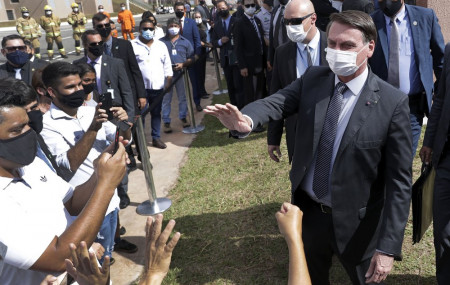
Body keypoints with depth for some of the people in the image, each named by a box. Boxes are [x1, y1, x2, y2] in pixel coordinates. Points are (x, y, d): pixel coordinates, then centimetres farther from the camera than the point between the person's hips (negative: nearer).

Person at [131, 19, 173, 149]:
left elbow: (167, 65, 12)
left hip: (158, 87, 4)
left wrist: (168, 82, 5)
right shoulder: (132, 45, -3)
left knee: (156, 113, 13)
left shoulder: (161, 45, 10)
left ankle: (156, 138, 25)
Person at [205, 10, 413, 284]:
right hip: (308, 211, 3)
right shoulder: (312, 79, -6)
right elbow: (276, 102, -21)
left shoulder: (393, 103, -17)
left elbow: (398, 180, -16)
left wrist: (388, 247, -18)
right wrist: (246, 120, -45)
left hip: (356, 222, -3)